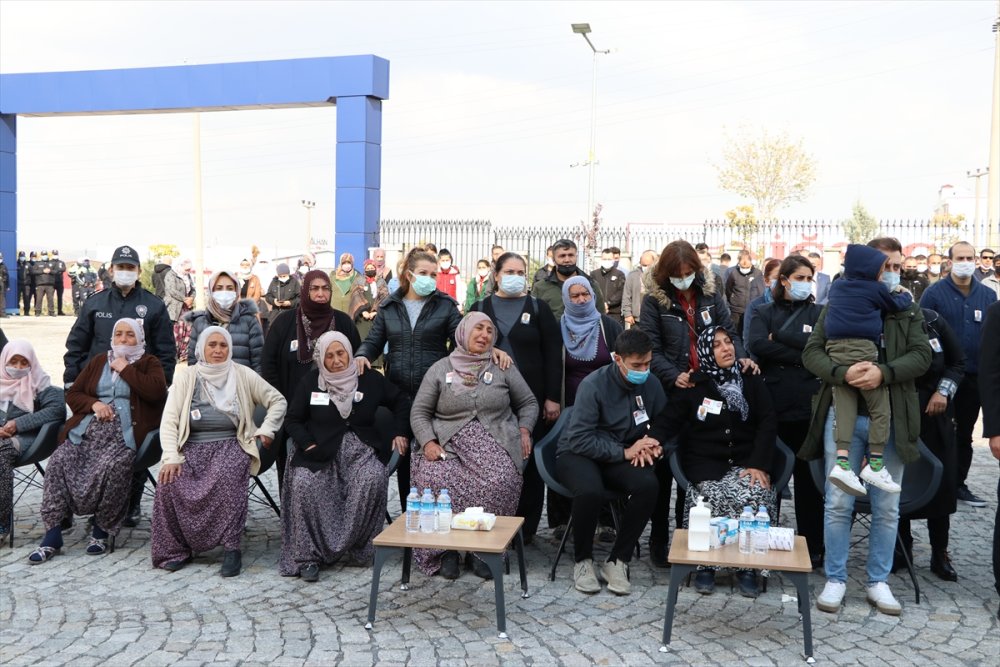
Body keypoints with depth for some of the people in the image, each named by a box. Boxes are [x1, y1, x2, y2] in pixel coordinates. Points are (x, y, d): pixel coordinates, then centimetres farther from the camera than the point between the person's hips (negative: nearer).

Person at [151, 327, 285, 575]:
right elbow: (169, 419, -2)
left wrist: (267, 429, -4)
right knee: (170, 482, -28)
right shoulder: (187, 377, 5)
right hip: (192, 447, 1)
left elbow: (278, 401, 11)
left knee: (228, 477, -35)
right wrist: (171, 457, -15)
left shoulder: (243, 375, 5)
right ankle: (176, 548, -9)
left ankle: (231, 548, -25)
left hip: (231, 445, -1)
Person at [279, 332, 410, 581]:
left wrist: (400, 432, 8)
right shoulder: (310, 382, 6)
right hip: (320, 452, 0)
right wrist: (308, 444, -6)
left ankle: (357, 548, -18)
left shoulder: (370, 380, 7)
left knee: (373, 479, -32)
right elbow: (293, 420, 11)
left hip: (360, 449, 0)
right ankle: (307, 555, -22)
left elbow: (401, 402, 20)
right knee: (303, 484, -31)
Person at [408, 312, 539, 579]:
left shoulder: (503, 368, 14)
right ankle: (446, 547, -11)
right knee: (434, 479, -31)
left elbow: (528, 403, 22)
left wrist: (524, 429, 3)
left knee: (499, 482, -32)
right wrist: (428, 442, -8)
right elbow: (419, 412, 9)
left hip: (494, 444, 0)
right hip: (448, 443, 0)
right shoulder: (440, 369, 11)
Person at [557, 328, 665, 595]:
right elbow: (579, 439, -21)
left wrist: (650, 445, -12)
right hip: (579, 454, -4)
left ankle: (617, 561, -13)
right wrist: (625, 452, -25)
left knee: (648, 485, -28)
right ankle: (582, 560, -10)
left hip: (622, 457, 4)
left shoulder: (651, 385, -3)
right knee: (590, 491, -37)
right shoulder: (595, 384, -18)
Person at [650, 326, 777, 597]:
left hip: (745, 463, 2)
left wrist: (759, 464, -11)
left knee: (755, 495, -30)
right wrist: (652, 438, -24)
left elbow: (768, 422, 4)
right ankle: (705, 564, -13)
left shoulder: (751, 382, 13)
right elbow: (669, 419, 1)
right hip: (705, 465, -1)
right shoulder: (693, 385, 9)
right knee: (719, 498, -31)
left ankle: (748, 567, -14)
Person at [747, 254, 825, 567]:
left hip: (807, 407, 0)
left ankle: (812, 548, 15)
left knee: (807, 479, 6)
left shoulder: (819, 313, 10)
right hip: (771, 405, 0)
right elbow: (755, 344, -10)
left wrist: (779, 337, -8)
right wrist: (800, 355, -12)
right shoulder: (765, 313, 10)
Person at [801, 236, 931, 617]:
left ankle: (878, 582, 21)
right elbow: (812, 352, -3)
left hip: (891, 419, 2)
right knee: (838, 503, 3)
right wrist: (842, 374, -22)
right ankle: (835, 579, 15)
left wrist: (883, 373, -22)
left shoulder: (909, 311, 8)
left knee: (887, 507, 8)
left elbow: (921, 355, -4)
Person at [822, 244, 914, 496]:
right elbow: (897, 304, 13)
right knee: (880, 408, 6)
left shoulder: (837, 287, 16)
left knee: (844, 409, 2)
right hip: (862, 349, -6)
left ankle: (841, 462, -12)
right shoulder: (876, 289, 0)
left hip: (835, 348, 6)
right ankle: (875, 464, 5)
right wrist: (906, 295, 36)